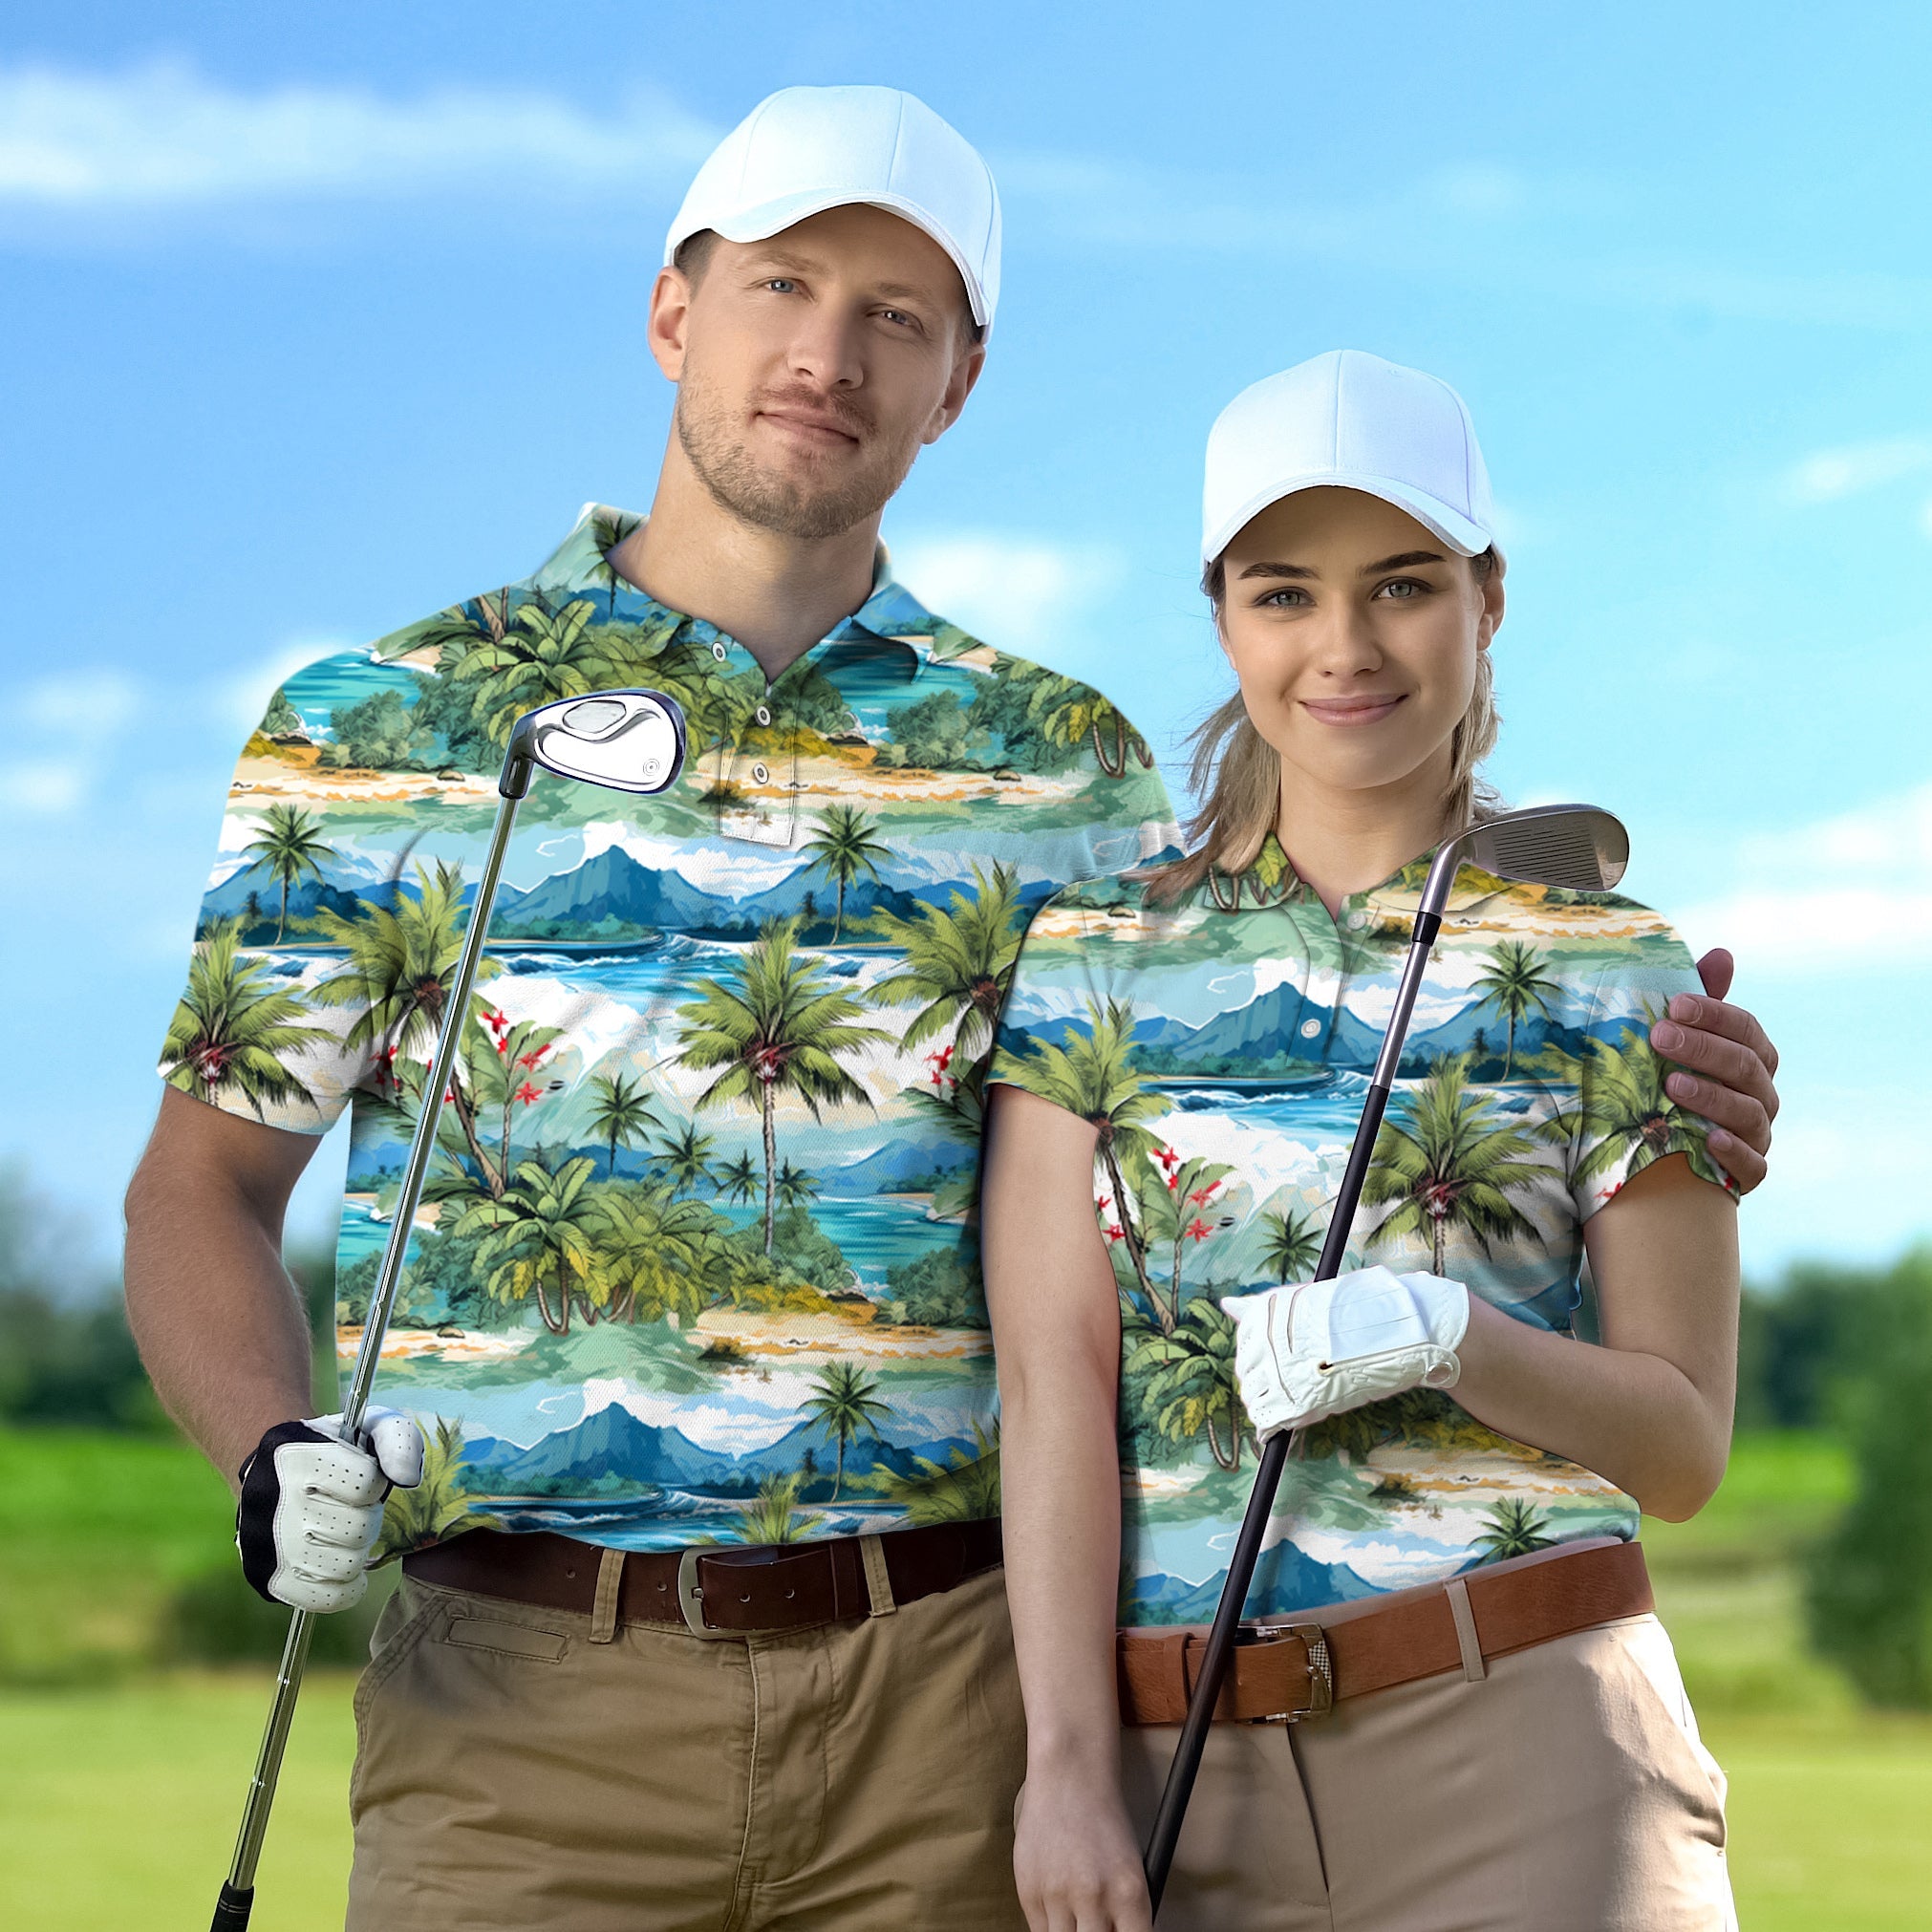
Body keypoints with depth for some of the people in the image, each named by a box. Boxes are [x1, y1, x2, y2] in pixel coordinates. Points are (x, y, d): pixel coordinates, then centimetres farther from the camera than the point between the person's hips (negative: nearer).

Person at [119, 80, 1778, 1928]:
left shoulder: (1056, 759, 11)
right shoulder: (367, 734, 6)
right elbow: (200, 1190, 10)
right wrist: (273, 1462, -10)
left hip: (948, 1699, 2)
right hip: (527, 1692, -1)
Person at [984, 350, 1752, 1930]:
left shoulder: (1618, 975, 4)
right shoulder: (1093, 959, 7)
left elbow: (1684, 1445, 3)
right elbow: (1053, 1390, 0)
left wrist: (1445, 1332, -14)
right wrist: (1068, 1764, -9)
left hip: (1526, 1748, -1)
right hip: (1188, 1772, 1)